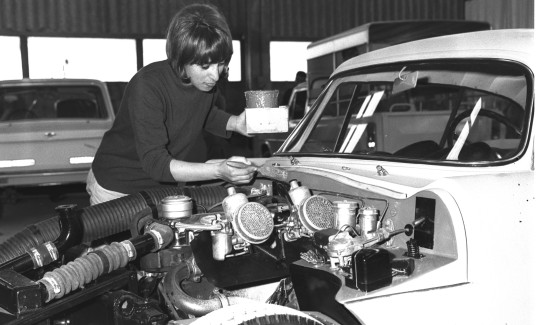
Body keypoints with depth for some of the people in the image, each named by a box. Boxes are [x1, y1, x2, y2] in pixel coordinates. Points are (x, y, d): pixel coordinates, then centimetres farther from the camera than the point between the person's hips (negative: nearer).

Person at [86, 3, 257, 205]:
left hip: (169, 185, 6)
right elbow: (154, 162, -35)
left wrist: (235, 123, -10)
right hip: (118, 191, -5)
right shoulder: (148, 86, -31)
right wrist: (218, 171, -47)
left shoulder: (208, 79, -12)